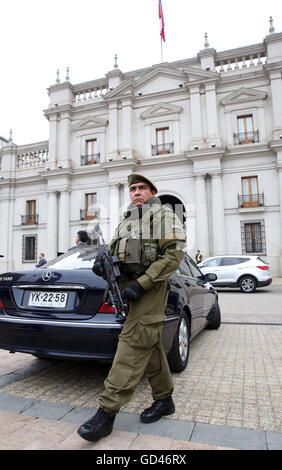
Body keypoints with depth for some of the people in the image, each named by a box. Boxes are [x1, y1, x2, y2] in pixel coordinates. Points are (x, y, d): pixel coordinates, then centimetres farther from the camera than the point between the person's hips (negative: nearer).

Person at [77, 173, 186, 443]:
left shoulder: (164, 216, 1)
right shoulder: (125, 223, 24)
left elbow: (173, 255, -10)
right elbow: (112, 251, 21)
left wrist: (141, 284, -18)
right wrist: (102, 263, -5)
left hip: (149, 288, -7)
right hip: (127, 286, 7)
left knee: (133, 344, -10)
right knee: (149, 346, 12)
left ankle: (107, 412, -6)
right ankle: (164, 399, 26)